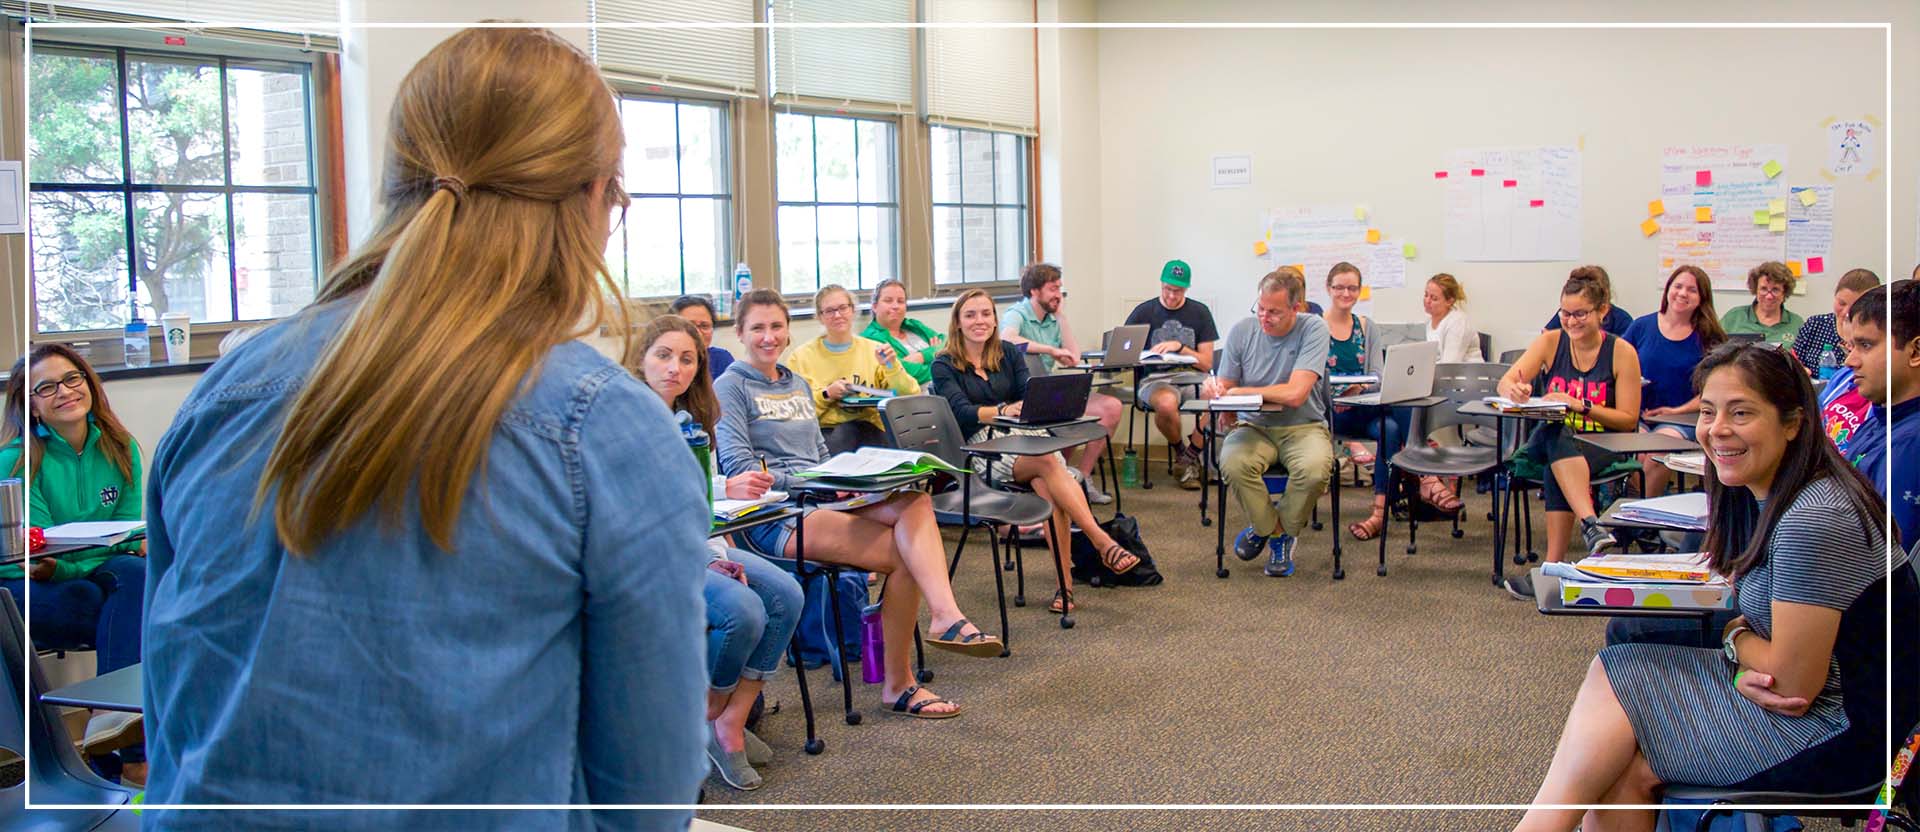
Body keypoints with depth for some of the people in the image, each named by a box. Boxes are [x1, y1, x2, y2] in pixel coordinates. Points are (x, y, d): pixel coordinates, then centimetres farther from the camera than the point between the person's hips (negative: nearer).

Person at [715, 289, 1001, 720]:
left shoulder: (798, 385, 25)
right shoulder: (729, 388, 2)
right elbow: (740, 468, -9)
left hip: (822, 500, 6)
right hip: (774, 517, -6)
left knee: (914, 499, -27)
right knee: (905, 552, -25)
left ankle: (946, 616, -37)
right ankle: (897, 684, -18)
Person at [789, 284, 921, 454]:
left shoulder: (874, 350, 12)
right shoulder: (802, 356, 9)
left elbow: (910, 398, 7)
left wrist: (892, 367, -7)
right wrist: (827, 394, -8)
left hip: (870, 432, 1)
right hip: (824, 432, -1)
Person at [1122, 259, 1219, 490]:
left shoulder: (1200, 313, 11)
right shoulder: (1144, 312, 7)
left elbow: (1206, 363, 7)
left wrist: (1179, 347, -8)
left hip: (1192, 377, 2)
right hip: (1156, 379, -2)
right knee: (1167, 403, -39)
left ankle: (1191, 454, -6)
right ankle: (1180, 452, -4)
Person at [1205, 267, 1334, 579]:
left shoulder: (1314, 329, -10)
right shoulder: (1242, 331, 0)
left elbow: (1295, 394, -20)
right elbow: (1224, 389, 3)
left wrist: (1239, 392, -12)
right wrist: (1213, 389, -23)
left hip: (1303, 427, -2)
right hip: (1254, 427, 2)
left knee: (1314, 469, -35)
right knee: (1232, 463, -32)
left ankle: (1280, 530, -1)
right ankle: (1271, 527, 0)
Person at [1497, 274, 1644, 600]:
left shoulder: (1621, 352, -2)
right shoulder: (1550, 342, 4)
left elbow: (1628, 419, -4)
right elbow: (1505, 382, -8)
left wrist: (1581, 406, -20)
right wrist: (1515, 390, -33)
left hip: (1602, 446, -2)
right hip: (1549, 441, 2)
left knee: (1555, 470, -36)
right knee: (1554, 432, -37)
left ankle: (1553, 566, -38)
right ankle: (1591, 523, -48)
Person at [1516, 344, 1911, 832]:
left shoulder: (1815, 521, -26)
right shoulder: (1759, 494, 4)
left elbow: (1793, 686, -23)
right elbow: (1758, 618, 11)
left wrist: (1734, 637, -2)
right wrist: (1747, 669, -12)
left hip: (1840, 731, -9)